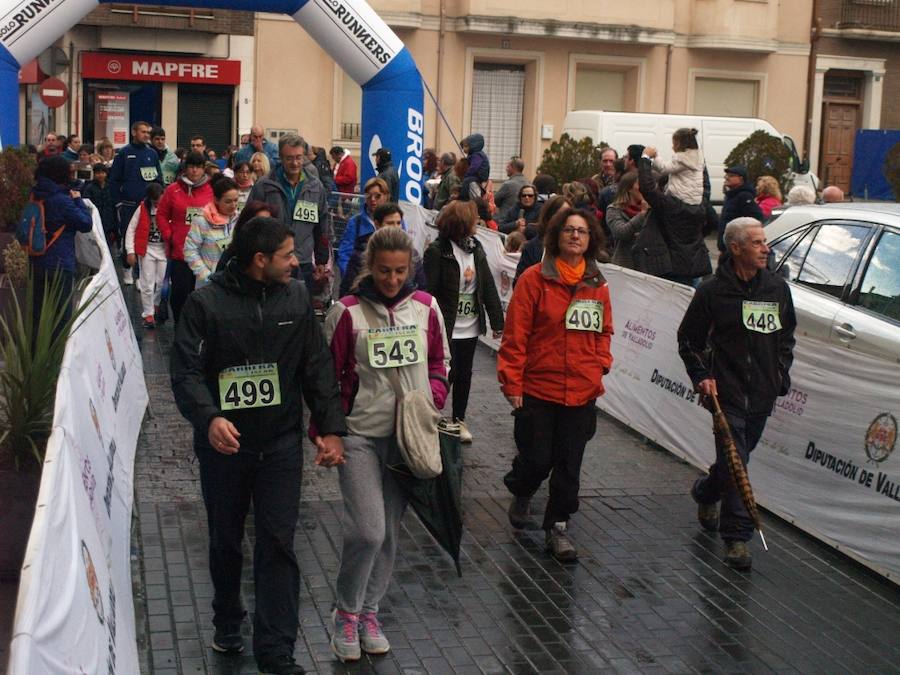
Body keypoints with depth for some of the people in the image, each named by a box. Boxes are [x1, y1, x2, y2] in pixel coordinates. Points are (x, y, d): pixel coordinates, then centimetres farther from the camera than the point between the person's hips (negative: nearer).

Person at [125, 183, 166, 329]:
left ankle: (156, 305, 35)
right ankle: (148, 314, 10)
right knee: (147, 283, 1)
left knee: (161, 281, 8)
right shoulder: (143, 209, -5)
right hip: (147, 250, 0)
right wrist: (130, 251, -5)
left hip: (164, 249, 0)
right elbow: (131, 230, 0)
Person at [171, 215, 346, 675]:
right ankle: (228, 624, 39)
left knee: (278, 545, -2)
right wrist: (209, 417, -31)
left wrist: (330, 428, -1)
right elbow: (186, 371, -14)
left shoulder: (296, 299, 1)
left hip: (281, 444, 1)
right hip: (223, 444, -1)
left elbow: (318, 368, 4)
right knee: (225, 541, 16)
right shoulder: (206, 303, -10)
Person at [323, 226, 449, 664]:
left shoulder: (425, 307, 1)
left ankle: (369, 611, 29)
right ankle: (346, 612, 12)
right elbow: (328, 376, -2)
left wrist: (430, 402, -5)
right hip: (360, 436, -3)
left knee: (389, 530, 11)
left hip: (408, 436, 4)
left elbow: (440, 364, 13)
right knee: (368, 530, -11)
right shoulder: (347, 311, -7)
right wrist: (327, 433, -7)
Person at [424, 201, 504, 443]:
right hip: (446, 327, -6)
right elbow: (429, 291, -15)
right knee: (447, 373, -1)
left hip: (470, 327, 6)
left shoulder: (476, 248, 5)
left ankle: (459, 419, 28)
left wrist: (497, 320, 6)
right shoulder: (437, 251, -13)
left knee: (464, 374, 14)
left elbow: (488, 285, 7)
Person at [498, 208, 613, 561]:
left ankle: (558, 526, 23)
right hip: (538, 390, -3)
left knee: (569, 465, 9)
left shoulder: (597, 285, 5)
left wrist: (600, 366, 5)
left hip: (582, 394, 4)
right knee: (537, 459, 4)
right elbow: (515, 335, -8)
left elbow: (603, 332, 17)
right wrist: (512, 383, -10)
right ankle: (521, 493, 37)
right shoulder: (534, 279, -8)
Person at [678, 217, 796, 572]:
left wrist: (781, 373, 9)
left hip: (763, 393, 5)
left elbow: (786, 335, 20)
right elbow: (688, 339, 3)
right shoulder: (713, 290, -7)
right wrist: (701, 376, -7)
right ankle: (737, 536, -1)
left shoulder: (778, 288, 6)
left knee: (736, 457, 17)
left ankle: (706, 493, 45)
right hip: (727, 392, -5)